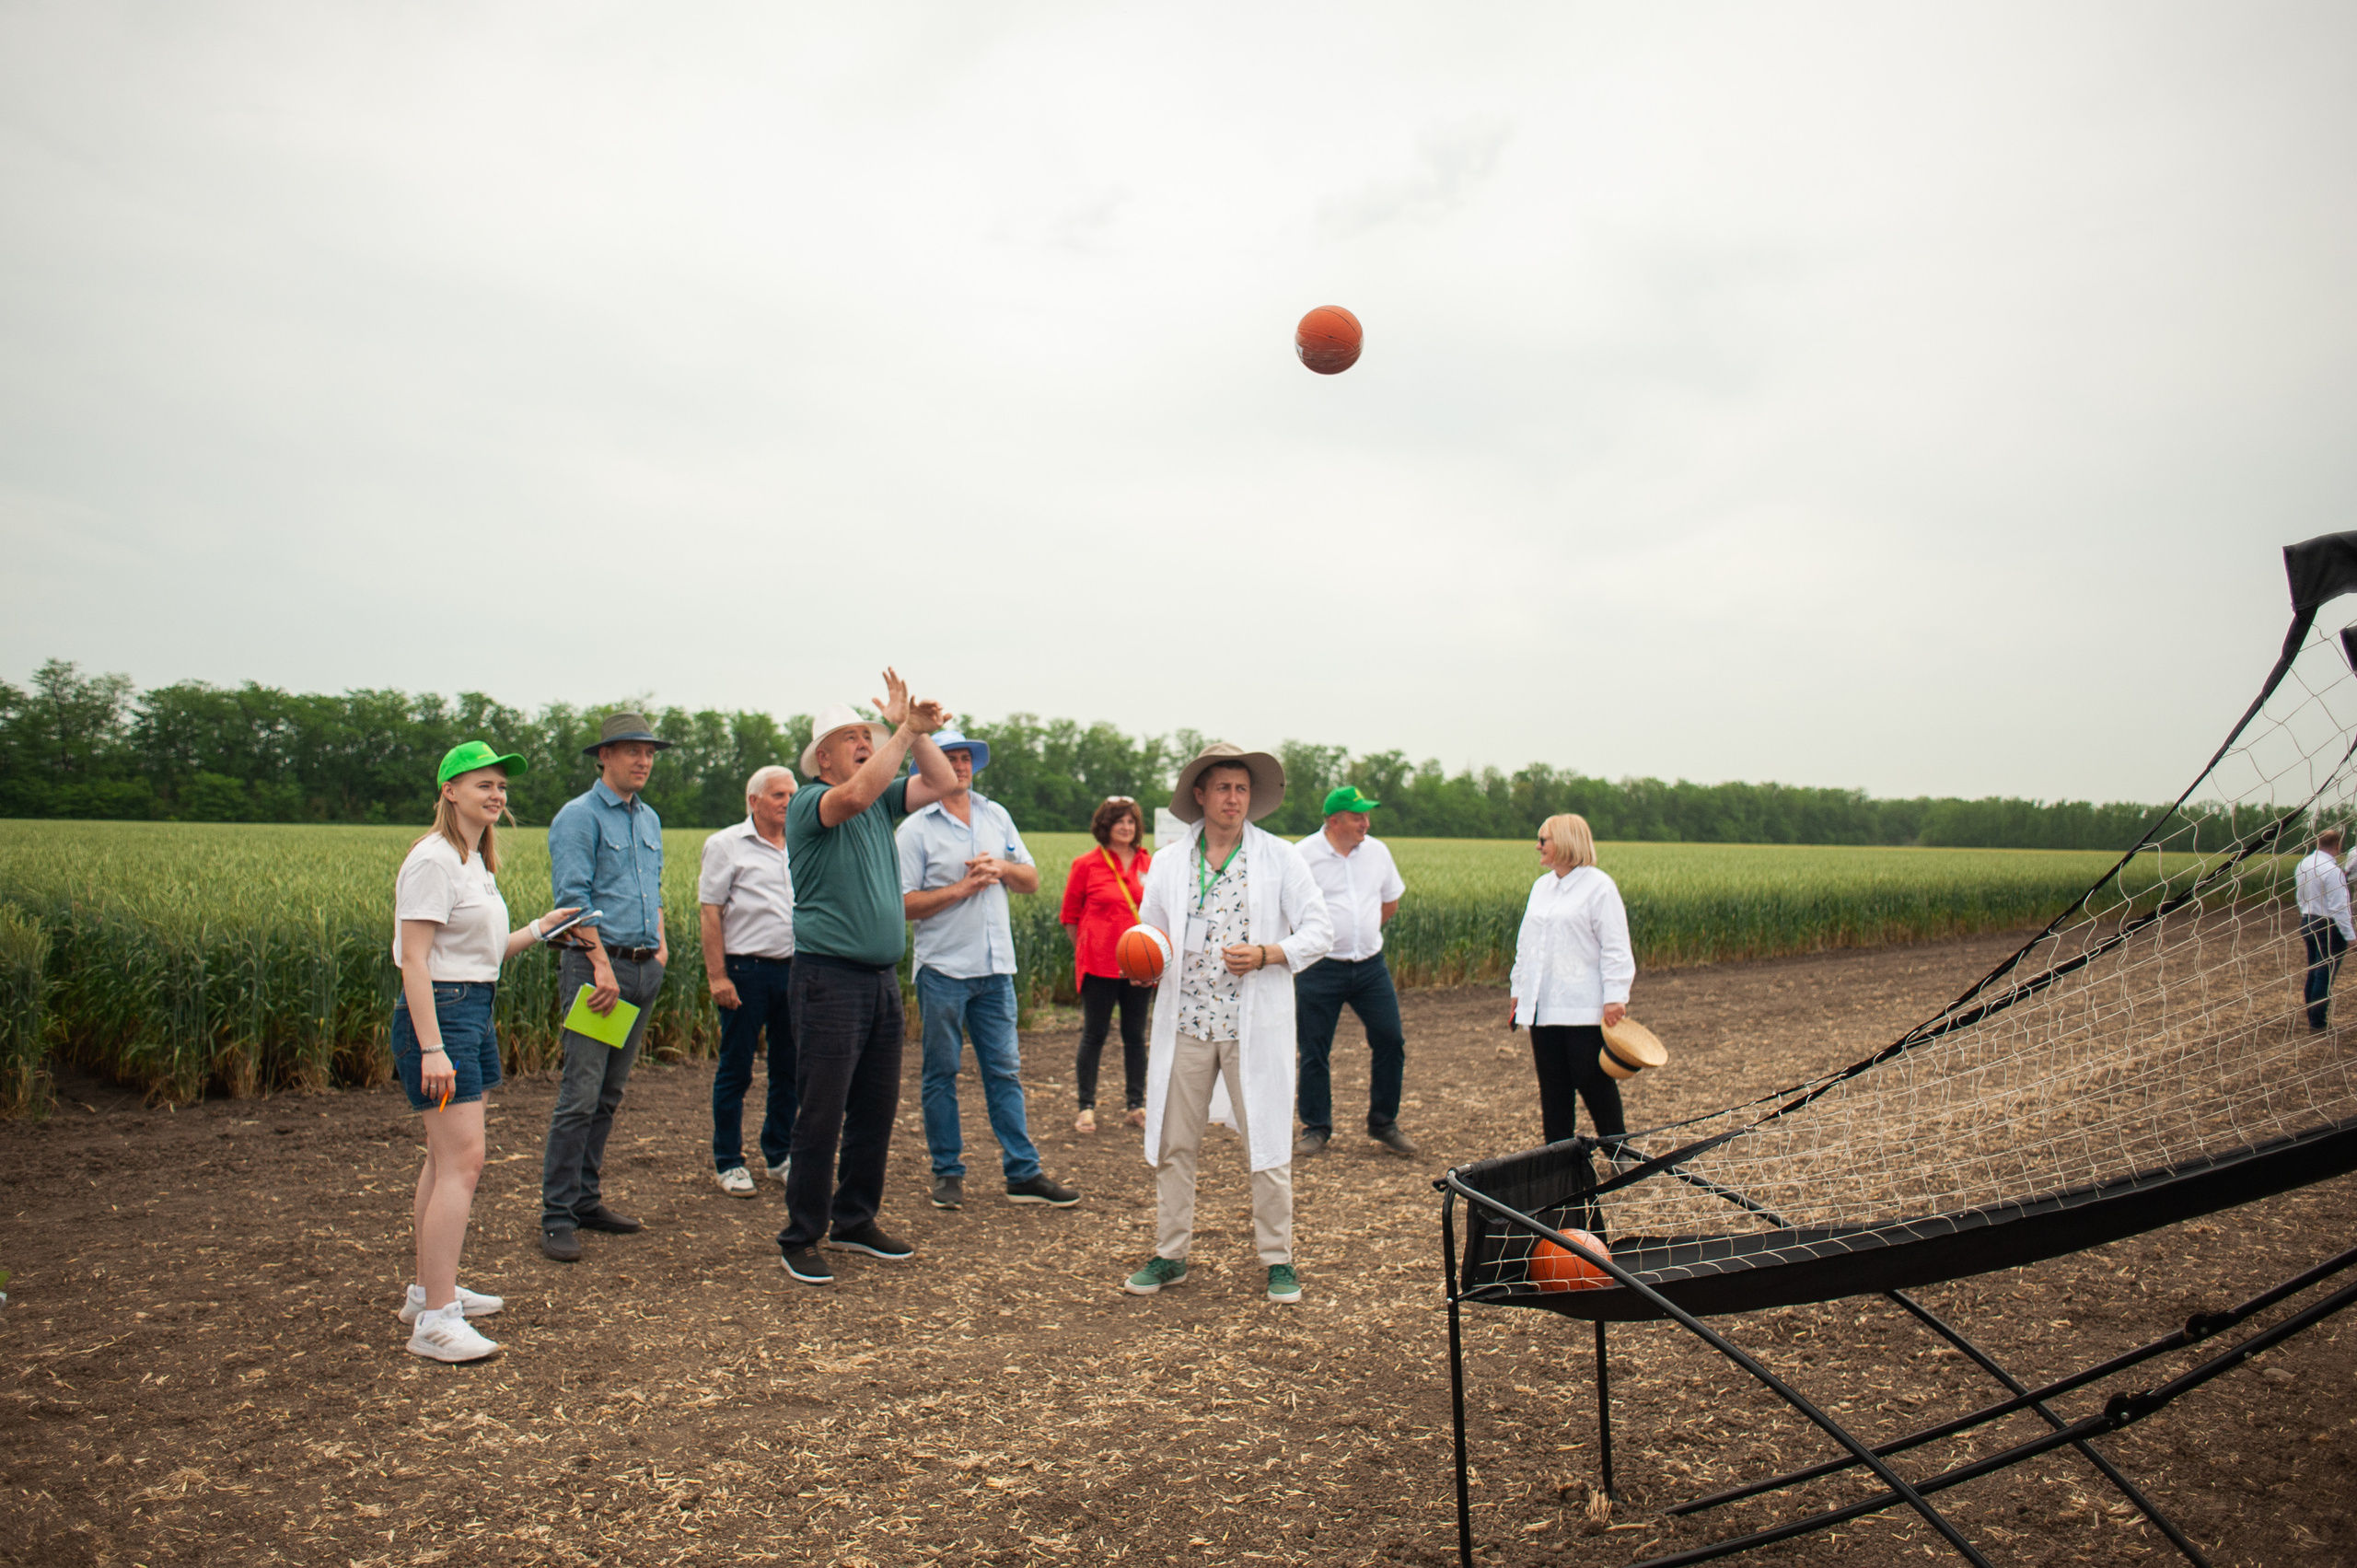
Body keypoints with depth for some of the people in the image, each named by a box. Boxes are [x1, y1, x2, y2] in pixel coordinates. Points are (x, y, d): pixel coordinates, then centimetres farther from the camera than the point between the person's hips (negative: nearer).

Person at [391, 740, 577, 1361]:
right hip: (437, 1012, -10)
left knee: (448, 1157, 15)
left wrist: (541, 928, 10)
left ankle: (429, 1289, 26)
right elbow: (415, 958, -19)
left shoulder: (476, 862, 16)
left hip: (474, 1009, 10)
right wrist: (431, 1048, -24)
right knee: (463, 1158, -13)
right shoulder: (433, 860, -13)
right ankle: (435, 1320, -10)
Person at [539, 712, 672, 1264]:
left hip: (645, 970, 7)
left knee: (610, 1094, 12)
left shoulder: (650, 819, 18)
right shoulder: (578, 816, -6)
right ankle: (557, 1218, -2)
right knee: (580, 1095, -8)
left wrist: (661, 944, 12)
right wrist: (603, 965, -18)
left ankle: (587, 1199, 20)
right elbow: (572, 897, -13)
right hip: (596, 965, -7)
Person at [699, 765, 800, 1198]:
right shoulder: (726, 845, -1)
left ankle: (779, 1156, 23)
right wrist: (717, 976, -12)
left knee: (789, 1069, 10)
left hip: (793, 969, 5)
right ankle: (728, 1163, 14)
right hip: (745, 970, -5)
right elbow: (709, 912, -5)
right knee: (735, 1070, 3)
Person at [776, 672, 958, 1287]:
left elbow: (943, 783, 10)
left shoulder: (882, 803, 14)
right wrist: (903, 729, -24)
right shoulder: (809, 803, -8)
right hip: (830, 976, -7)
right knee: (821, 1115, -4)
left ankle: (855, 1221, 26)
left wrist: (917, 729, -3)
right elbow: (857, 793, -28)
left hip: (882, 977, 8)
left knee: (876, 1111, 13)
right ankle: (801, 1239, 7)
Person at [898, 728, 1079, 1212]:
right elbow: (904, 903, -9)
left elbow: (1032, 881, 14)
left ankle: (1023, 1173, 9)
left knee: (1005, 1070, 6)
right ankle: (948, 1172, 15)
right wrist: (961, 888, -14)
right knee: (941, 1072, 5)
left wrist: (1002, 868, -5)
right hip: (943, 969, -4)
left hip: (995, 967, 4)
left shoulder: (996, 815, 12)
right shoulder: (916, 828, -2)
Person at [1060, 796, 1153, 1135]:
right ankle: (1086, 1107, 13)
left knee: (1135, 1035, 10)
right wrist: (1086, 949, 4)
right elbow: (1070, 914, 5)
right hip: (1099, 964, -3)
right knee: (1094, 1034, 4)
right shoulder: (1086, 865, -3)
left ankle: (1136, 1106, 20)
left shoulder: (1149, 865, 4)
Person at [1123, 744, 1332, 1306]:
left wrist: (1266, 955, -16)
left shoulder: (1281, 858, 2)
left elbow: (1318, 933, 0)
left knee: (1267, 1143, 2)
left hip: (1256, 1025, -2)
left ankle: (1278, 1259, 16)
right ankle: (1169, 1254, 21)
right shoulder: (1168, 863, 9)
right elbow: (1149, 928, 17)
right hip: (1186, 1022, 3)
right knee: (1172, 1143, 7)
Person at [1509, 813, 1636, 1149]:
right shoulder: (1541, 886, 15)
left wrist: (1615, 998, -16)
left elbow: (1615, 948, -10)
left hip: (1584, 1008, -6)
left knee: (1592, 1080, -1)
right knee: (1552, 1086, 9)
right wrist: (1519, 988, 17)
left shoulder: (1599, 886, -6)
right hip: (1544, 1005, 7)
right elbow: (1526, 942, 20)